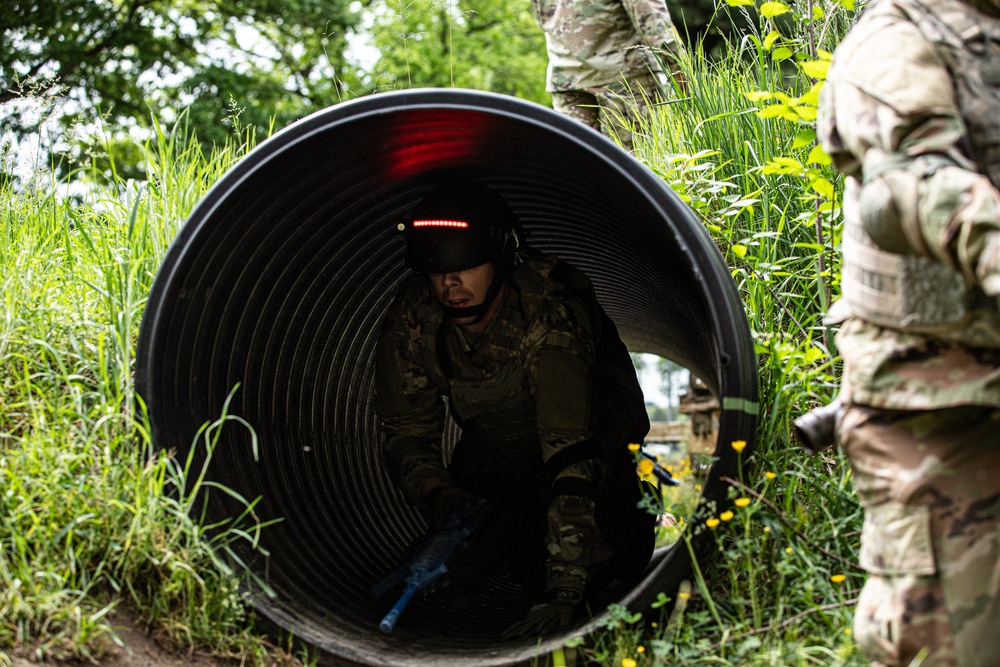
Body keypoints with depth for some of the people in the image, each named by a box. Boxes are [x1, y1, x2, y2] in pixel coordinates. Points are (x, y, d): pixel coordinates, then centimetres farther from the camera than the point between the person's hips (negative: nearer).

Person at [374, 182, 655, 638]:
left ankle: (633, 527, 13)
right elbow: (406, 430, -10)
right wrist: (437, 492, -34)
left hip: (597, 435, -4)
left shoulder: (550, 315, -40)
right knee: (464, 570, -10)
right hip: (492, 443, 4)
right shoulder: (411, 322, -23)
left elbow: (571, 448, -46)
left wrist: (563, 589, -52)